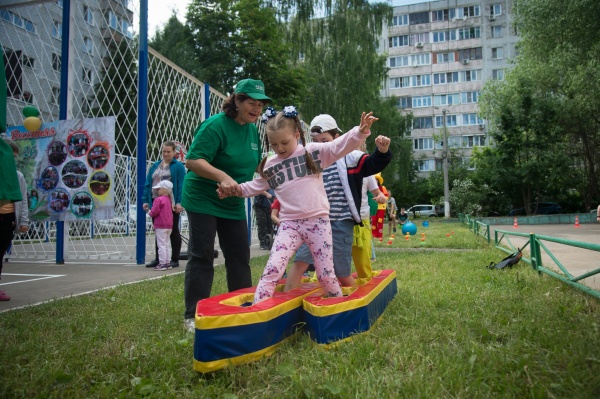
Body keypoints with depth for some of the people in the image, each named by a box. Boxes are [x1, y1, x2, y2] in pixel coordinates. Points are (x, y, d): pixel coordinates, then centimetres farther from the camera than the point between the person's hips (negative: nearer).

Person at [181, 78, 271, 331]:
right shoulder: (215, 125, -17)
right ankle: (193, 316, 6)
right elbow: (192, 160, -24)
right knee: (201, 256, -4)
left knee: (240, 256, 9)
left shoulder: (253, 130, 6)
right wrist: (222, 177, -35)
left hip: (233, 204, 7)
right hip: (203, 200, -7)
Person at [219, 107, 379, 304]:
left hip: (318, 221, -2)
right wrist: (235, 189, 7)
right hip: (289, 224, 2)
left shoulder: (314, 151, 0)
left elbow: (340, 146, -8)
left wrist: (361, 131, -23)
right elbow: (256, 186, 21)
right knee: (272, 268, -10)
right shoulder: (270, 165, 9)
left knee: (325, 274, 6)